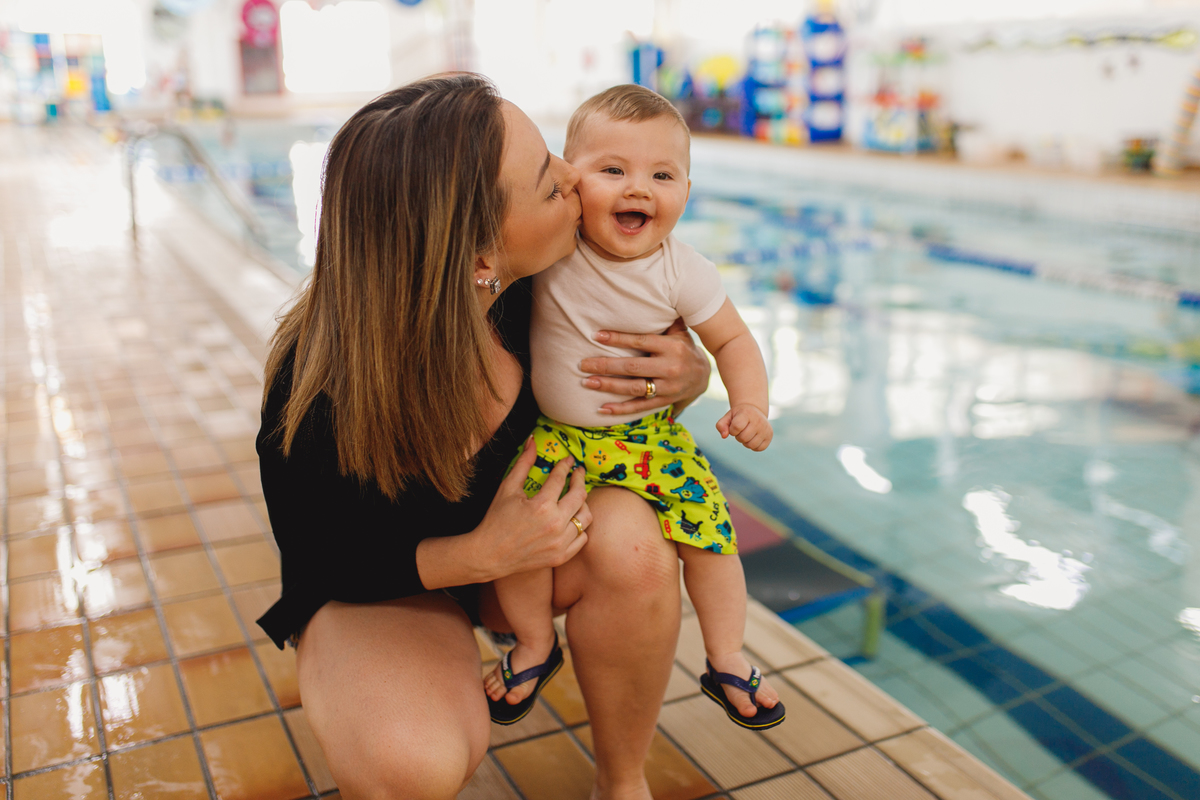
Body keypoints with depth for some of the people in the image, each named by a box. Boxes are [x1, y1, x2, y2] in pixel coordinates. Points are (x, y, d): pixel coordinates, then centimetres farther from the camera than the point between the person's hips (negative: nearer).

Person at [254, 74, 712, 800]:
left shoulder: (543, 283, -21)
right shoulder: (318, 392, -31)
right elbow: (318, 564, -17)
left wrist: (689, 375, -25)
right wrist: (480, 554, -31)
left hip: (519, 532, 4)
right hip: (376, 588, -3)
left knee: (629, 541, -30)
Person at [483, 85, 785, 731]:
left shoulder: (681, 272, -14)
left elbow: (732, 340, -3)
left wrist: (750, 404, -18)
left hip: (650, 435, 0)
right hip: (553, 433, 0)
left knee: (709, 532, -8)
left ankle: (726, 662, 18)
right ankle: (535, 645, 14)